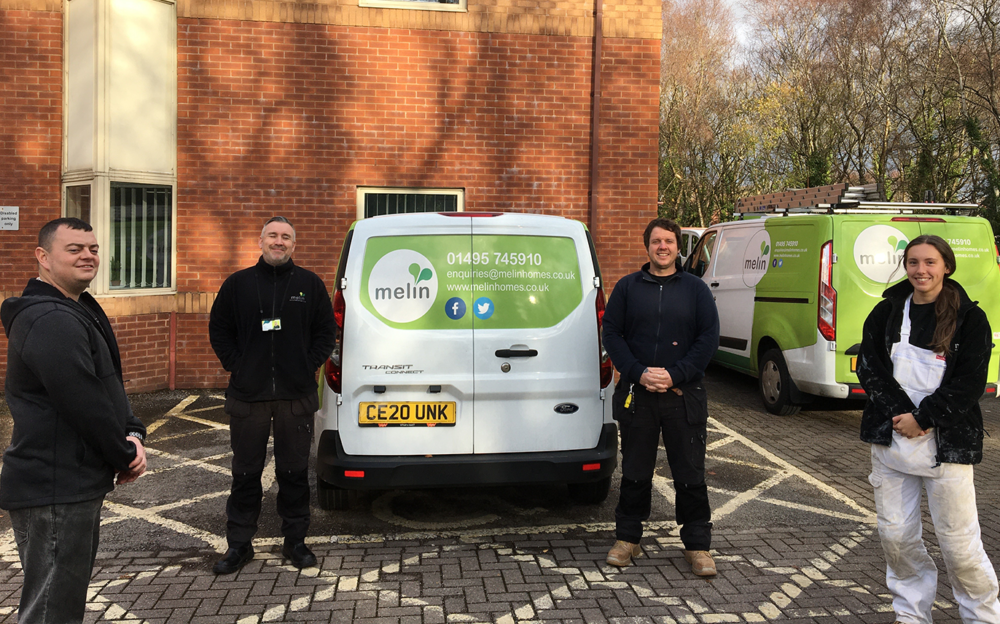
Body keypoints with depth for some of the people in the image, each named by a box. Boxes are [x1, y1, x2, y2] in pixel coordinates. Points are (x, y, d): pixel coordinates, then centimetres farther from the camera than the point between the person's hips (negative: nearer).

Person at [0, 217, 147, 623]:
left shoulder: (79, 311, 14)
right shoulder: (51, 321, -20)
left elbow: (110, 385, 14)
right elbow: (85, 404, -24)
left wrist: (132, 434, -2)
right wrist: (125, 456, -9)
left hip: (73, 483, 11)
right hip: (55, 491, -11)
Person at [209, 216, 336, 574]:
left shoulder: (310, 284, 6)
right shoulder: (238, 284, 7)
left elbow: (326, 330, 9)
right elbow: (219, 329, 11)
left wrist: (309, 365, -1)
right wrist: (235, 365, 1)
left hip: (297, 395, 0)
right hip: (248, 394, 0)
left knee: (294, 471, 7)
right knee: (246, 472, 7)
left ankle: (295, 541, 19)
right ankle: (239, 544, 18)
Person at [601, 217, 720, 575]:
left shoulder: (695, 289, 6)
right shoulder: (627, 287, 8)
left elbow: (709, 338, 0)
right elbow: (612, 335, 3)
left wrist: (675, 375, -12)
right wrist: (639, 373, -11)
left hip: (684, 396, 0)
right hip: (636, 394, 1)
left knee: (690, 474, 4)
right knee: (635, 472, 10)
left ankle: (697, 545, 16)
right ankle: (627, 539, 23)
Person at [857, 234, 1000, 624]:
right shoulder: (886, 313, 7)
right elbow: (868, 366, 1)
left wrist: (922, 419, -13)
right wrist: (899, 413, -10)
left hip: (946, 443, -3)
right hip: (890, 438, 3)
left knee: (959, 543, 0)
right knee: (895, 535, 8)